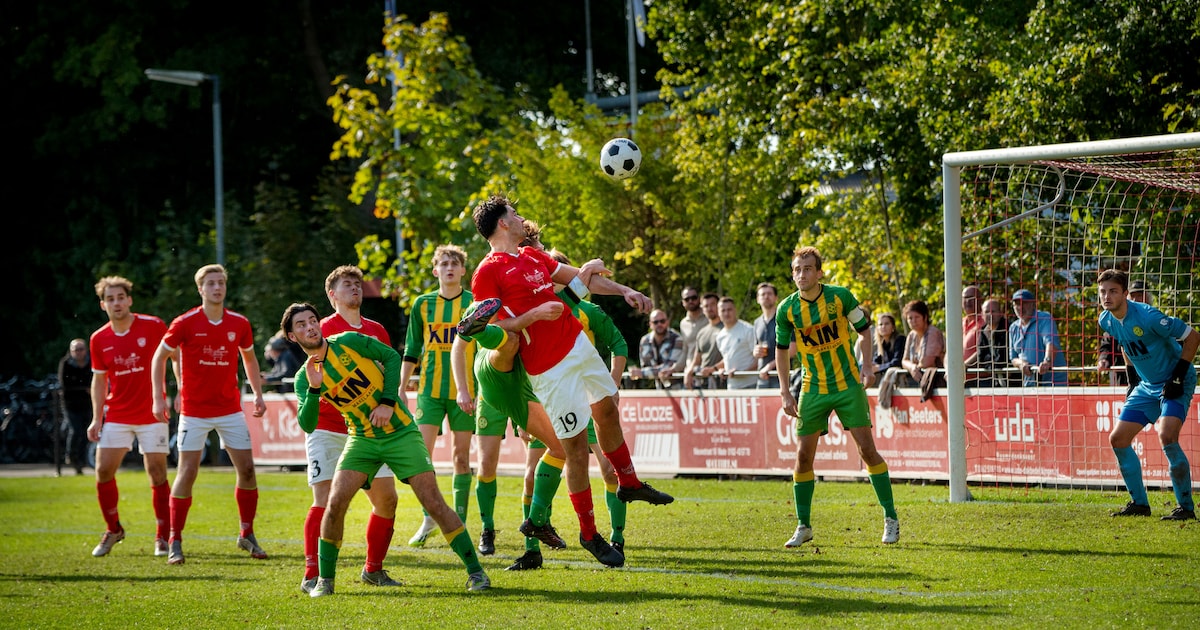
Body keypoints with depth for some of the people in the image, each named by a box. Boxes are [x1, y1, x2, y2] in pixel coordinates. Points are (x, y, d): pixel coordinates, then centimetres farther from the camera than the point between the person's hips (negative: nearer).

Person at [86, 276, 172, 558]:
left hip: (151, 415, -3)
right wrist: (97, 418, 5)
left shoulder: (153, 326, -8)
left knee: (157, 474, -4)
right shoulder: (99, 339, 1)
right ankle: (113, 530, 18)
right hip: (116, 416, 3)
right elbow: (99, 379, 10)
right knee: (104, 472, -2)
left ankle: (163, 536, 8)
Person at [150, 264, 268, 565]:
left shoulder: (240, 324, 1)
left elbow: (249, 358, 18)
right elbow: (159, 357, 1)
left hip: (230, 409, 3)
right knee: (187, 472, -6)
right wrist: (158, 398, -6)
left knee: (247, 469, 0)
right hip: (194, 410, -3)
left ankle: (247, 535, 16)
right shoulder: (185, 323, -8)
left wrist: (258, 393, 9)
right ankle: (175, 542, 3)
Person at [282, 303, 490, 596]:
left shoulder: (349, 342, -9)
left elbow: (392, 357, -4)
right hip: (362, 439, 2)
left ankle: (475, 571, 0)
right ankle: (325, 580, 1)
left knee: (434, 503, -8)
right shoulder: (304, 377, -3)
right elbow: (307, 425, -12)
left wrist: (388, 402, -14)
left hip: (401, 431, -2)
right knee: (335, 503, -14)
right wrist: (314, 388, -27)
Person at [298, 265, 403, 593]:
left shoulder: (377, 330, 14)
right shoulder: (325, 329, -4)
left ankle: (373, 569, 18)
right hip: (327, 428, -6)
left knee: (387, 498, 2)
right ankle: (312, 575, -9)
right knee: (325, 499, -13)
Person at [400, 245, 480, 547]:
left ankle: (459, 522, 9)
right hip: (430, 389, 1)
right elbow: (412, 352, 12)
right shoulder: (423, 304, 7)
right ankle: (428, 518, 5)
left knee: (461, 456, 2)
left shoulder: (475, 303, 3)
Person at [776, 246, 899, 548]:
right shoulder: (787, 309, -5)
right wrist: (785, 392, 2)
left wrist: (866, 365, -8)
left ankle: (890, 519, 3)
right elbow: (782, 350, 7)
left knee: (867, 449, -7)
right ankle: (803, 526, 10)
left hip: (848, 384, -2)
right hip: (813, 390, 2)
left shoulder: (840, 296, -8)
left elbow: (864, 330, 4)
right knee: (803, 455, -2)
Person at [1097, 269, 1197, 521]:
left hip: (1175, 385, -8)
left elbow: (1192, 337, -20)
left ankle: (1186, 507, -16)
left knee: (1167, 436, -26)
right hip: (1147, 385, 8)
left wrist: (1177, 376, -20)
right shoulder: (1106, 320, -3)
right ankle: (1139, 503, 16)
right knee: (1117, 439, 3)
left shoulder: (1146, 316, -26)